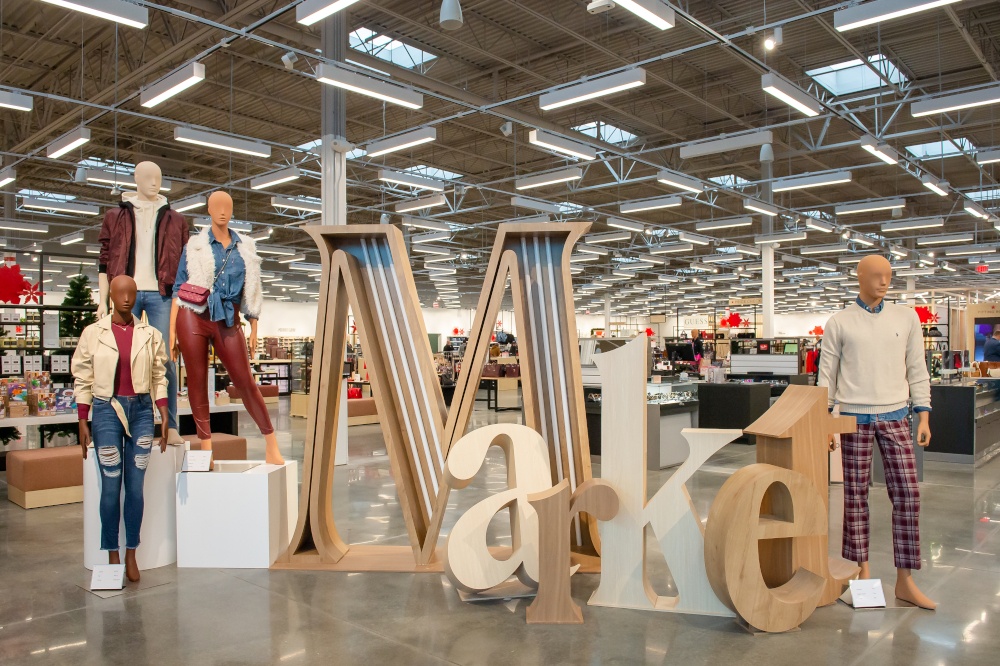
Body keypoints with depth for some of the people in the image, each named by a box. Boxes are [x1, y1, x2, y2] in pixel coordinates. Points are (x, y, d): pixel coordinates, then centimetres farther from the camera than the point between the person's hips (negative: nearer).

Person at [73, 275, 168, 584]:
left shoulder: (150, 335, 5)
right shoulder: (93, 333, 1)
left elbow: (159, 378, 7)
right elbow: (83, 379, 3)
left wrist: (164, 417, 1)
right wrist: (82, 422, 1)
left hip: (141, 410, 1)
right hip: (107, 410, -1)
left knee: (136, 487, 4)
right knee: (110, 487, 1)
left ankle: (131, 554, 15)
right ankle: (112, 555, 14)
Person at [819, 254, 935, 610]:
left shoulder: (906, 318, 8)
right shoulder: (839, 323, 2)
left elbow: (917, 370, 9)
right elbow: (827, 374, 3)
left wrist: (924, 415, 3)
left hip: (895, 416, 2)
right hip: (854, 418, -2)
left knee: (907, 494, -2)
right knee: (855, 495, 3)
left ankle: (905, 581, 5)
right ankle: (861, 570, 15)